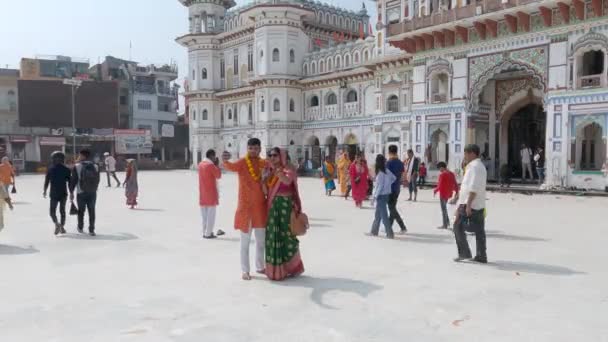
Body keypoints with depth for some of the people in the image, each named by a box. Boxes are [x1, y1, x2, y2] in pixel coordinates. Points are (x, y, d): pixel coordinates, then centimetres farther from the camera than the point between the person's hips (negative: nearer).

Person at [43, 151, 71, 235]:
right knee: (62, 210, 14)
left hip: (54, 194, -1)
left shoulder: (50, 169, -2)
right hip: (63, 193, 2)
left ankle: (57, 223, -20)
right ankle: (62, 227, 14)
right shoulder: (66, 169, -1)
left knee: (52, 211, 4)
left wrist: (45, 191, 17)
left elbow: (46, 181, 2)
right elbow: (69, 182, 0)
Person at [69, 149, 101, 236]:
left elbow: (73, 181, -7)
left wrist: (71, 192, 1)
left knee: (81, 211, 15)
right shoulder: (95, 167, 1)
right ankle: (91, 230, 4)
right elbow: (97, 180, 6)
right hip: (92, 193, 1)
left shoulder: (77, 167, -7)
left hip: (81, 193, -1)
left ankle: (80, 228, 27)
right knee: (92, 211, 5)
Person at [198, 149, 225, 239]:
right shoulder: (211, 165, -15)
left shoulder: (200, 164, 11)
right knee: (211, 214, -1)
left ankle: (204, 232, 15)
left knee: (204, 214, 12)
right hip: (211, 192, -8)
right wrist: (217, 165, -1)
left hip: (202, 193, 8)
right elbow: (218, 175, -9)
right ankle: (208, 233, 0)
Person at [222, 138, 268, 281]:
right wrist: (225, 161, -54)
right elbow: (231, 167, -32)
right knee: (245, 241, 3)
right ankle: (245, 271, 12)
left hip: (260, 205, 5)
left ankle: (260, 267, 31)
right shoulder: (242, 162, -11)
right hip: (246, 206, -5)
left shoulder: (263, 163, 5)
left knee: (261, 240, 15)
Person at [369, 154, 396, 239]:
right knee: (378, 214, 17)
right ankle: (374, 231, 26)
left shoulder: (380, 173, -19)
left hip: (381, 195, -9)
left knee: (383, 215, -2)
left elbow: (380, 186, -18)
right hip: (386, 194, 9)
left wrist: (375, 196, -12)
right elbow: (394, 178, 12)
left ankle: (390, 233, 0)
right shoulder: (387, 171, 3)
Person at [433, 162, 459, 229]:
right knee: (444, 207, 22)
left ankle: (445, 225, 6)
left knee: (443, 209, 1)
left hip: (443, 194, -8)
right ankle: (447, 222, 24)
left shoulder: (442, 174, -16)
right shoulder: (452, 174, 6)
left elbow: (440, 186, -18)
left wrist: (435, 191, -3)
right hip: (449, 193, 8)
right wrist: (456, 192, 16)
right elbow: (455, 184, 8)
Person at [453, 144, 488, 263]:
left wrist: (468, 204, -23)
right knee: (479, 230, 8)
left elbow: (473, 188, -22)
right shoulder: (480, 166, 20)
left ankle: (464, 253, 0)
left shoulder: (474, 166, -13)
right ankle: (481, 256, 10)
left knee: (458, 227, -1)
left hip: (470, 204, -10)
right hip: (479, 205, 10)